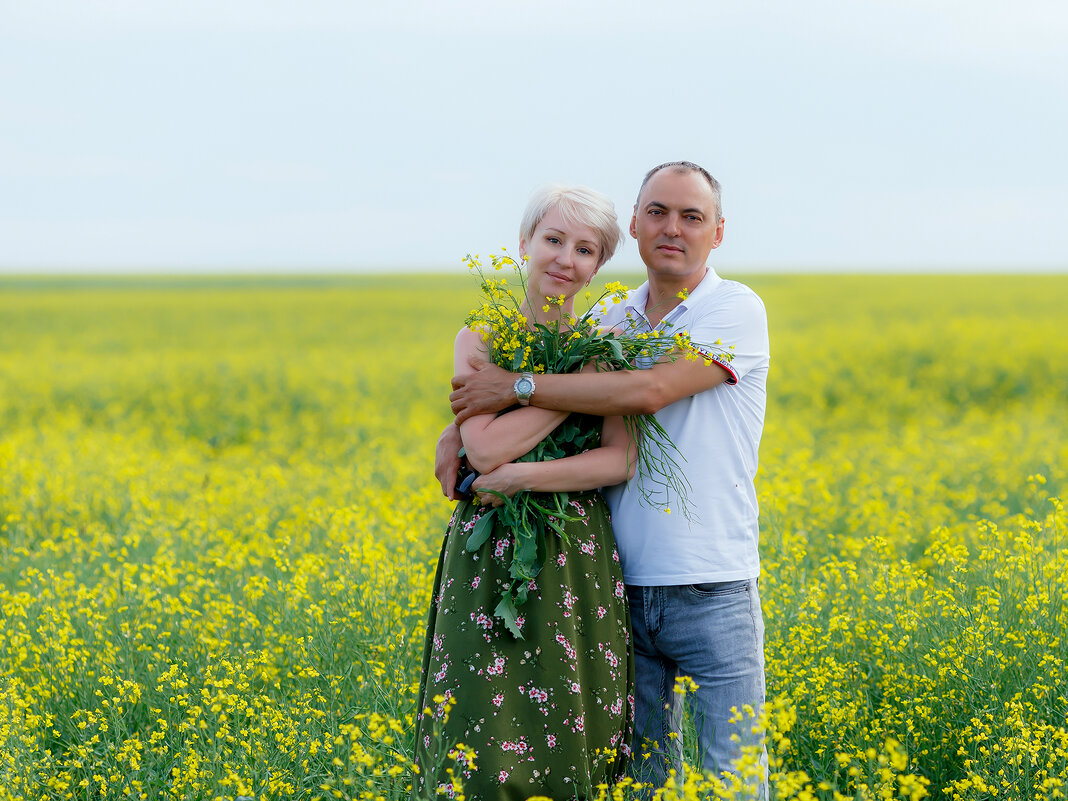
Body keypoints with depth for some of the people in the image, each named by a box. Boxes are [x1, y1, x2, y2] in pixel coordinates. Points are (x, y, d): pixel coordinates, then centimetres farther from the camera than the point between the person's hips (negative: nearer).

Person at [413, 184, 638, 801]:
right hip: (493, 560, -2)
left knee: (574, 739, 3)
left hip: (579, 561, 2)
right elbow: (484, 449, -12)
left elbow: (623, 460, -5)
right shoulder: (479, 341, 2)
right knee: (486, 748, -5)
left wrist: (525, 476, -16)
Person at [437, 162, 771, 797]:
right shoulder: (614, 323, 11)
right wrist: (458, 431, -5)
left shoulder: (737, 310, -7)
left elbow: (647, 390, -21)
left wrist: (516, 387, -18)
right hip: (626, 590, 5)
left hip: (713, 593, -5)